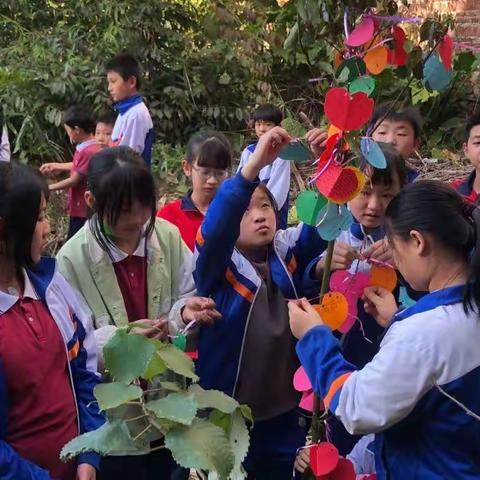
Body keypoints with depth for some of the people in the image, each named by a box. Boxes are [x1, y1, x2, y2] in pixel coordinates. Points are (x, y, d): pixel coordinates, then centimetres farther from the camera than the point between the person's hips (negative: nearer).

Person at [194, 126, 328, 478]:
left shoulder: (289, 251, 2)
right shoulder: (216, 265, -10)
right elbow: (215, 226, -30)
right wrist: (255, 164, -40)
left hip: (287, 415, 4)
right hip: (229, 419, -3)